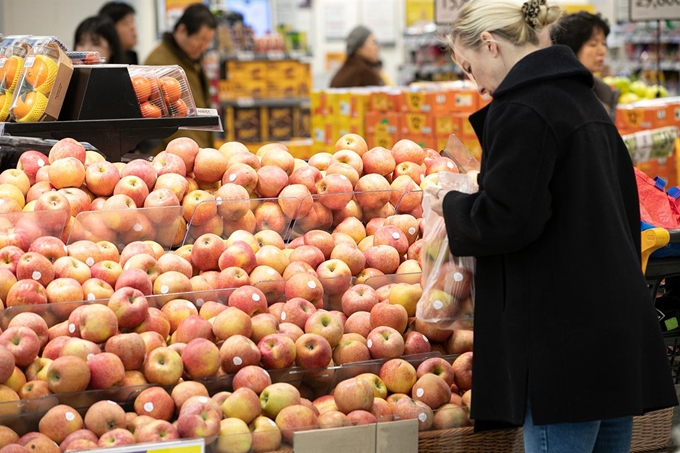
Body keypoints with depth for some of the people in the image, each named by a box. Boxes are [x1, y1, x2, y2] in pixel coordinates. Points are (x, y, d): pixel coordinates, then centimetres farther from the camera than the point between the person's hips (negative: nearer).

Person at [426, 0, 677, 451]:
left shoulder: (520, 110, -13)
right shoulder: (584, 98, 17)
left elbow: (504, 221, -18)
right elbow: (625, 207, 23)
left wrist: (452, 208, 0)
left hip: (565, 333, -10)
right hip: (621, 323, 10)